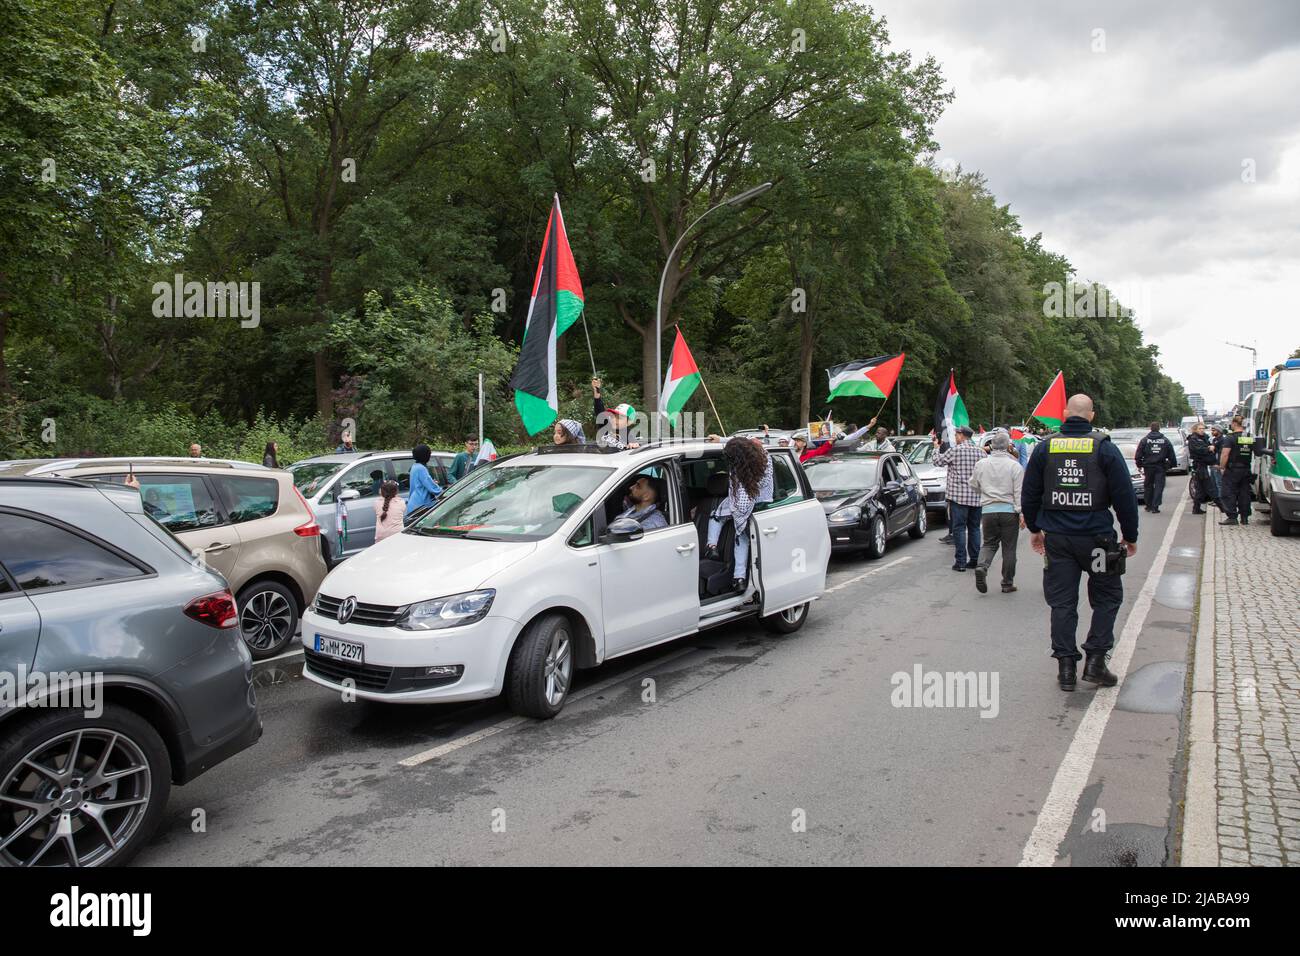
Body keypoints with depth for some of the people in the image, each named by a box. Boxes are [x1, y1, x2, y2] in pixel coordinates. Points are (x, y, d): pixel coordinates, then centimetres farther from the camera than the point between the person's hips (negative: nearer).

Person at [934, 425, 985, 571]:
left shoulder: (955, 450, -8)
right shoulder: (980, 451, 7)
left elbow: (938, 461, 4)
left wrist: (936, 447, 20)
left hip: (959, 495, -5)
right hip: (976, 496, 5)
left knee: (959, 528, -3)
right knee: (974, 528, 13)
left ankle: (961, 561, -6)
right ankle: (974, 560, 16)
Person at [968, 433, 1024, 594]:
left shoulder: (981, 464, 3)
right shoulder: (1015, 466, -6)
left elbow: (974, 487, 14)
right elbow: (1019, 492, -10)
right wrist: (1021, 512, -7)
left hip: (988, 510, 2)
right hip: (1009, 510, -2)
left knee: (989, 543, 14)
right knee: (1009, 547, 7)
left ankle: (982, 567, -13)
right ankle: (1007, 583, 13)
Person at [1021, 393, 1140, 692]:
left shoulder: (1045, 447, 3)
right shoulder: (1104, 447, -5)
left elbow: (1030, 493, 9)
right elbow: (1124, 496, -4)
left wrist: (1034, 528, 21)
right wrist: (1130, 536, 7)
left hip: (1056, 538, 2)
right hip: (1096, 536, -2)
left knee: (1062, 602, 8)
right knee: (1107, 597, 14)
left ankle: (1066, 667, 9)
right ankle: (1095, 661, 9)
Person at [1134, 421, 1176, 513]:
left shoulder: (1145, 440, -3)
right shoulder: (1165, 440, 1)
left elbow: (1138, 455, -3)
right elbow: (1171, 455, 5)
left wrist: (1139, 464, 7)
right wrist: (1172, 464, 13)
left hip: (1148, 467, 0)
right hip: (1160, 467, 0)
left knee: (1148, 486, 13)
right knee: (1159, 486, 0)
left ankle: (1148, 505, 18)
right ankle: (1155, 506, -7)